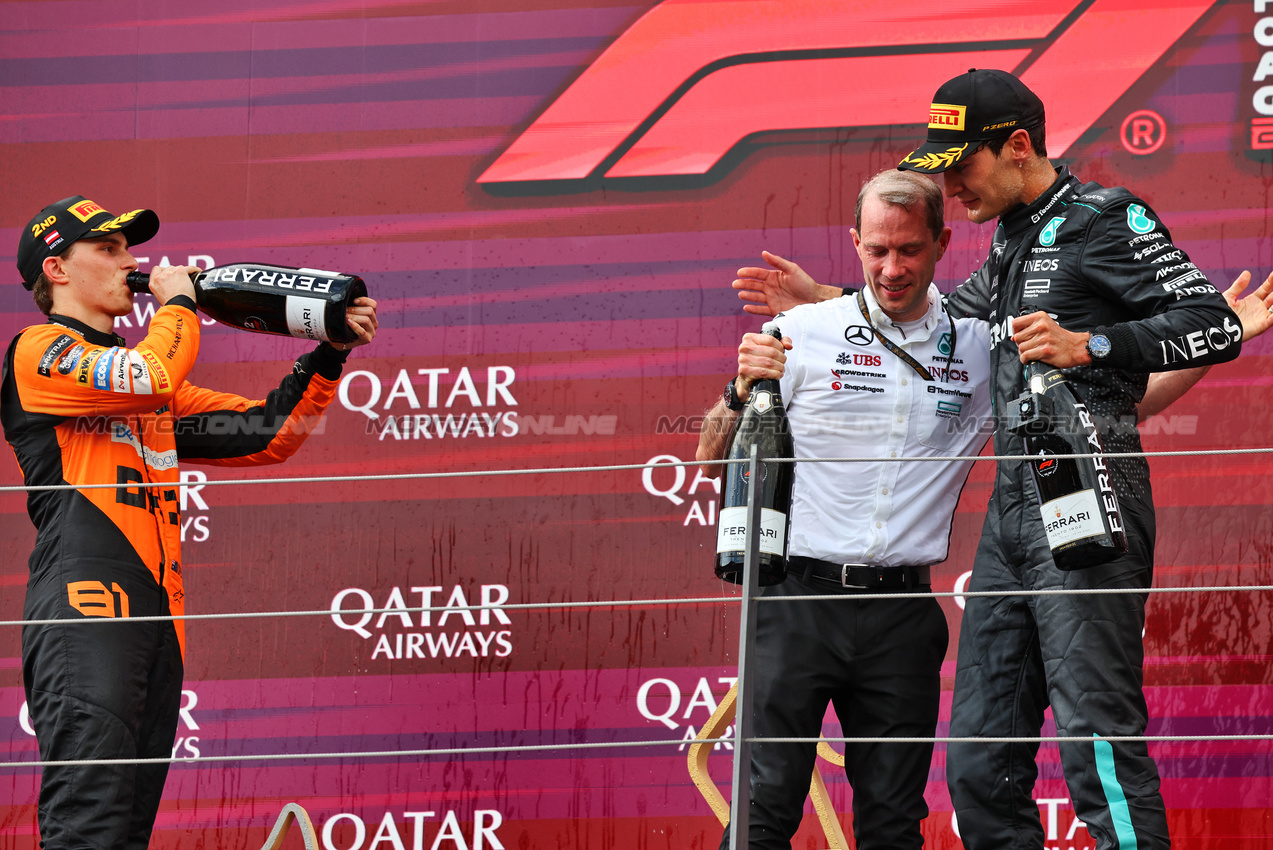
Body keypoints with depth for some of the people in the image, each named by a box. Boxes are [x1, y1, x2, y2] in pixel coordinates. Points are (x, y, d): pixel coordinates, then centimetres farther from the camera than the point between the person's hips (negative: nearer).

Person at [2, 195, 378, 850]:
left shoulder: (157, 399, 28)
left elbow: (267, 434, 24)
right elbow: (147, 380, -14)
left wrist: (329, 353, 13)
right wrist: (178, 303, 4)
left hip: (158, 614, 8)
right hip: (85, 604, -8)